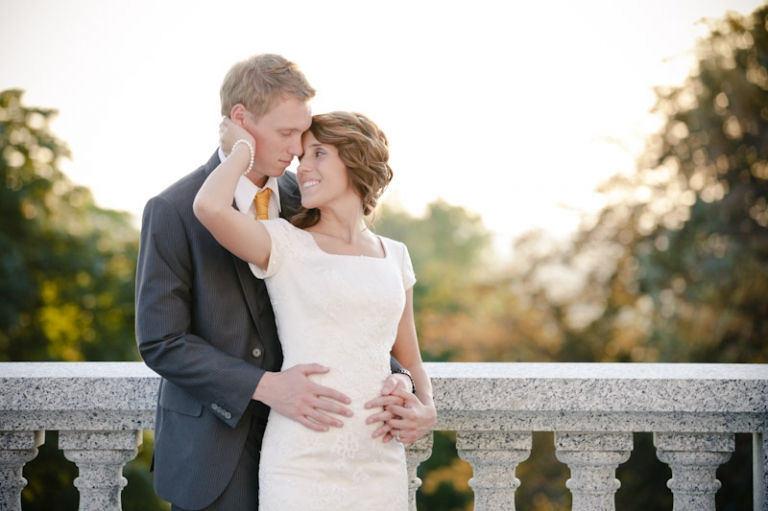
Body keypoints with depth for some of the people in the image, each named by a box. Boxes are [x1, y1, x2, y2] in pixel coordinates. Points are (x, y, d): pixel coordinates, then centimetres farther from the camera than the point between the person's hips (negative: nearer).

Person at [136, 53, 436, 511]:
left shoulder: (301, 198, 3)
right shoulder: (173, 211, -11)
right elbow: (160, 342, -13)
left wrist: (394, 379, -11)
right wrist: (265, 387, -22)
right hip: (213, 452, -4)